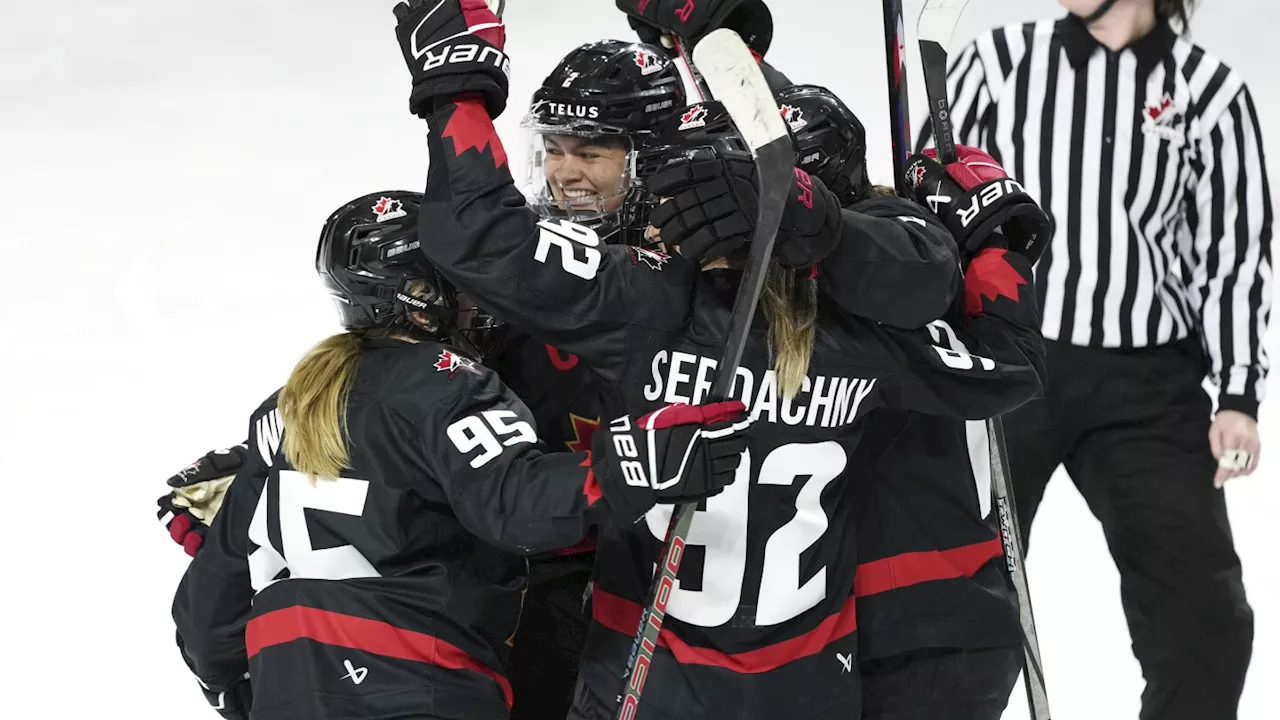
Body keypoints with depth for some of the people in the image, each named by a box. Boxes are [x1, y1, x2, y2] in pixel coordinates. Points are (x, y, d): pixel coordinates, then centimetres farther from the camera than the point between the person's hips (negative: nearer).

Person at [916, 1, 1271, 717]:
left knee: (1205, 618, -6)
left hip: (1146, 386, 0)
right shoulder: (999, 61, 2)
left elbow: (1234, 253, 5)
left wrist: (1238, 397, -2)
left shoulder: (1211, 92, 2)